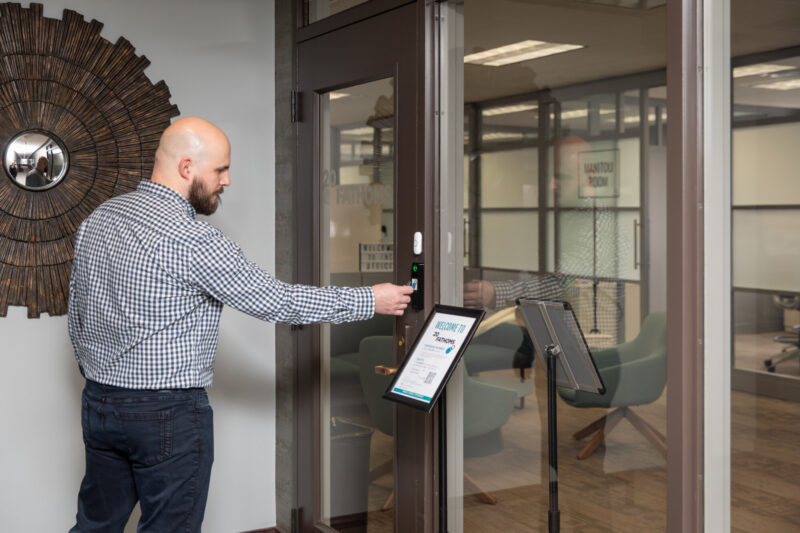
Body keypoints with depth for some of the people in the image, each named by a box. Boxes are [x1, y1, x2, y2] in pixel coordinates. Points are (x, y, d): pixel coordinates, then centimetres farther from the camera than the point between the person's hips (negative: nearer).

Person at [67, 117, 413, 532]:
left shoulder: (97, 219, 5)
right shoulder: (190, 240, -20)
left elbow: (77, 313, 13)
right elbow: (275, 301, -16)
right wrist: (370, 301, -7)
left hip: (98, 404, 8)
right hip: (168, 415, -8)